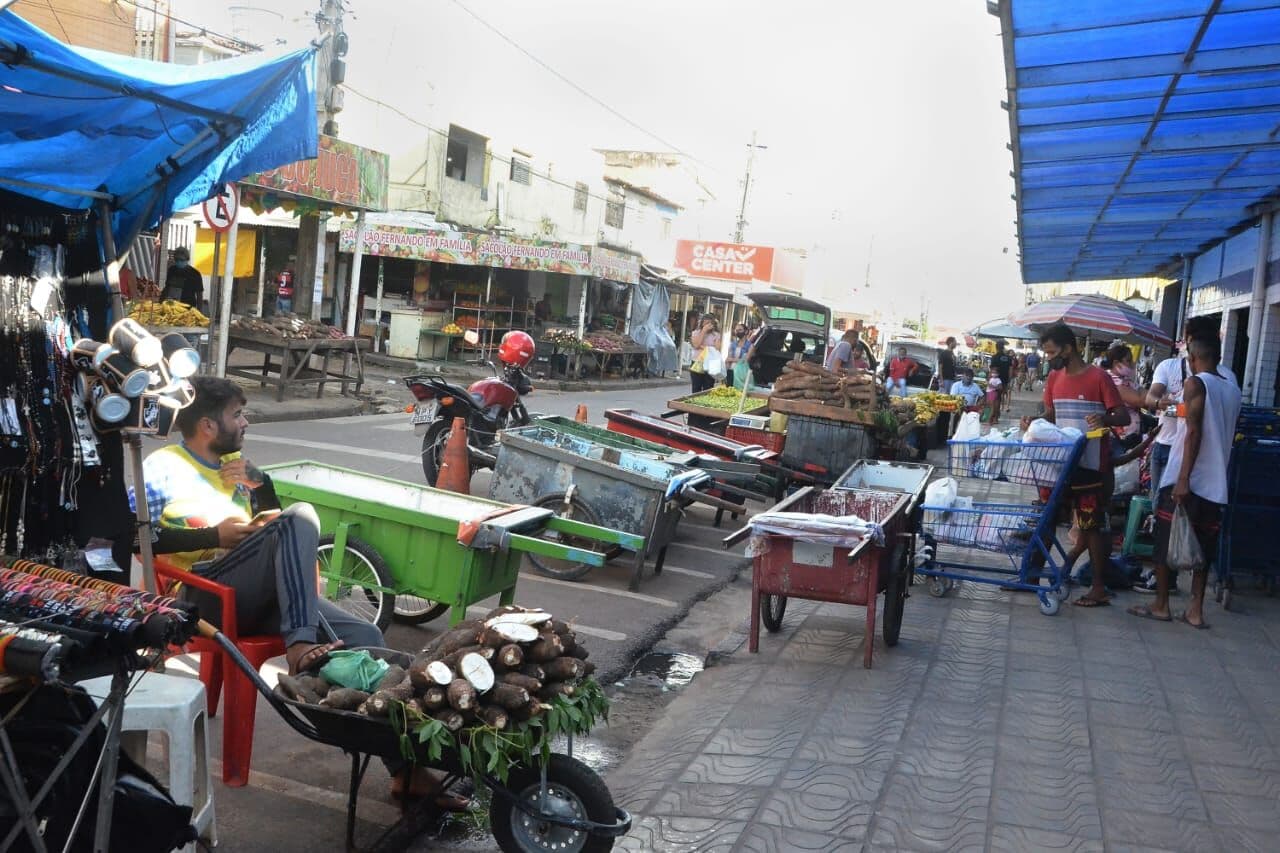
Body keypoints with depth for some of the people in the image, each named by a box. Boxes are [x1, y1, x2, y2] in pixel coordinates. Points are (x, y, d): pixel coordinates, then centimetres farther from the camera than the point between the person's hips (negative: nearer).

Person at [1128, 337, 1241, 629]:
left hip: (1183, 479, -6)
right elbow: (1228, 436, 17)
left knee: (1165, 541, 4)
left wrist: (1183, 479, -19)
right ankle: (1196, 609, 10)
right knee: (1203, 547, 10)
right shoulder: (1233, 389, 11)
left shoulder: (1196, 384, -9)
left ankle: (1161, 605, 10)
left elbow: (1194, 432, -17)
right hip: (1215, 482, 6)